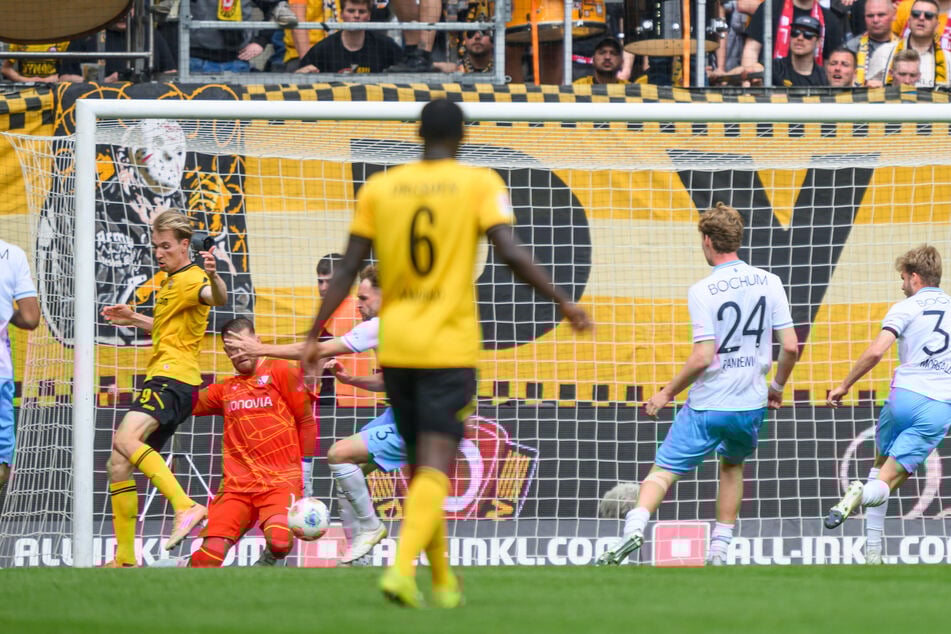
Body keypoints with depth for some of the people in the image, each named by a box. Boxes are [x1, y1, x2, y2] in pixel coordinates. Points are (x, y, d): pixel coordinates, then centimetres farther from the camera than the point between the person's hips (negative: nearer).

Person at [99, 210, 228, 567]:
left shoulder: (192, 279, -7)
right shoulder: (170, 281, 24)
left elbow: (217, 298, -32)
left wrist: (213, 277, -52)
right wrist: (135, 320, 32)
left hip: (173, 378, -10)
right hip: (160, 380, 10)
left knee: (125, 440, -34)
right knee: (118, 465, 11)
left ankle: (185, 507, -46)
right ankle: (124, 559, 16)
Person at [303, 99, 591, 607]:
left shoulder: (378, 189, 5)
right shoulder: (479, 184, -2)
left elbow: (347, 269, 2)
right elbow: (511, 253, -13)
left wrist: (314, 335, 6)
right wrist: (563, 302, -6)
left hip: (396, 350, 4)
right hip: (450, 348, -3)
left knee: (421, 465, 17)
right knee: (436, 466, -8)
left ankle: (442, 579, 25)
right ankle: (402, 569, -28)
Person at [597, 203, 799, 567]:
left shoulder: (702, 292, -13)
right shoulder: (769, 283, 0)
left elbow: (703, 357, -18)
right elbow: (790, 346, -1)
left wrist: (667, 393, -6)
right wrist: (776, 387, 17)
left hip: (707, 407, -4)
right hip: (752, 406, 4)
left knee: (663, 471, 2)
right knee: (732, 466, 29)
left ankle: (635, 526, -24)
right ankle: (719, 550, 23)